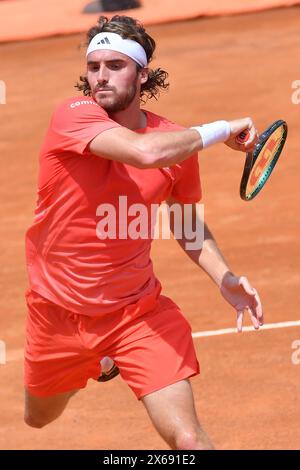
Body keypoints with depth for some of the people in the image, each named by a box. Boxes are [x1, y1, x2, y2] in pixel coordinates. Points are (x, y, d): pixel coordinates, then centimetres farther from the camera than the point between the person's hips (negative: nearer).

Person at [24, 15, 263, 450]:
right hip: (58, 312, 0)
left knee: (187, 438, -18)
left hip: (139, 312, 0)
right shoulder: (73, 116, -20)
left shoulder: (176, 143, -7)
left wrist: (224, 277, -8)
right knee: (39, 417, 28)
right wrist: (224, 130, -27)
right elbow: (145, 151, -39)